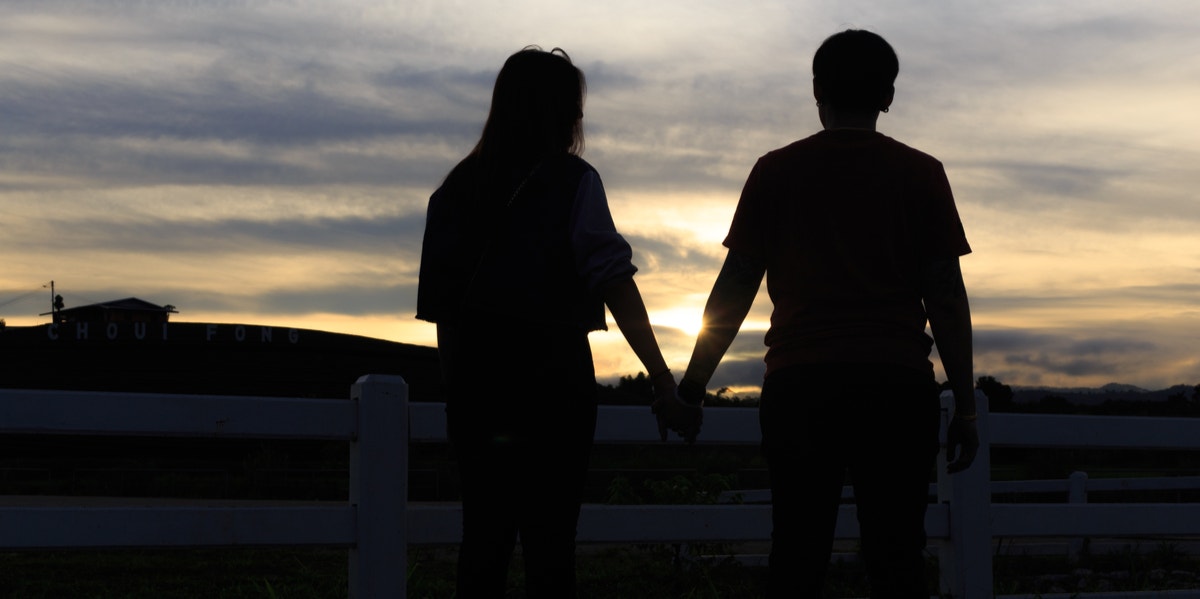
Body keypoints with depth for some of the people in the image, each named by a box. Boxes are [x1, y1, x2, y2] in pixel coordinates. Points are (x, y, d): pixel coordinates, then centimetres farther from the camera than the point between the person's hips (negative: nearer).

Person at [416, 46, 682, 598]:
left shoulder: (459, 185, 10)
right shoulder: (571, 180, -4)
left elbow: (439, 301, 11)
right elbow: (614, 282, -12)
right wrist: (661, 376, -11)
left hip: (474, 380, 5)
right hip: (552, 381, -5)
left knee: (483, 538, 10)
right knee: (549, 542, -1)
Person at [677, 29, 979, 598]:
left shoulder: (776, 171, 8)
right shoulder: (921, 173, 6)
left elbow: (735, 285, 6)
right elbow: (946, 296, 3)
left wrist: (693, 382, 13)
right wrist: (964, 406, 6)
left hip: (799, 384, 1)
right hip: (898, 382, 0)